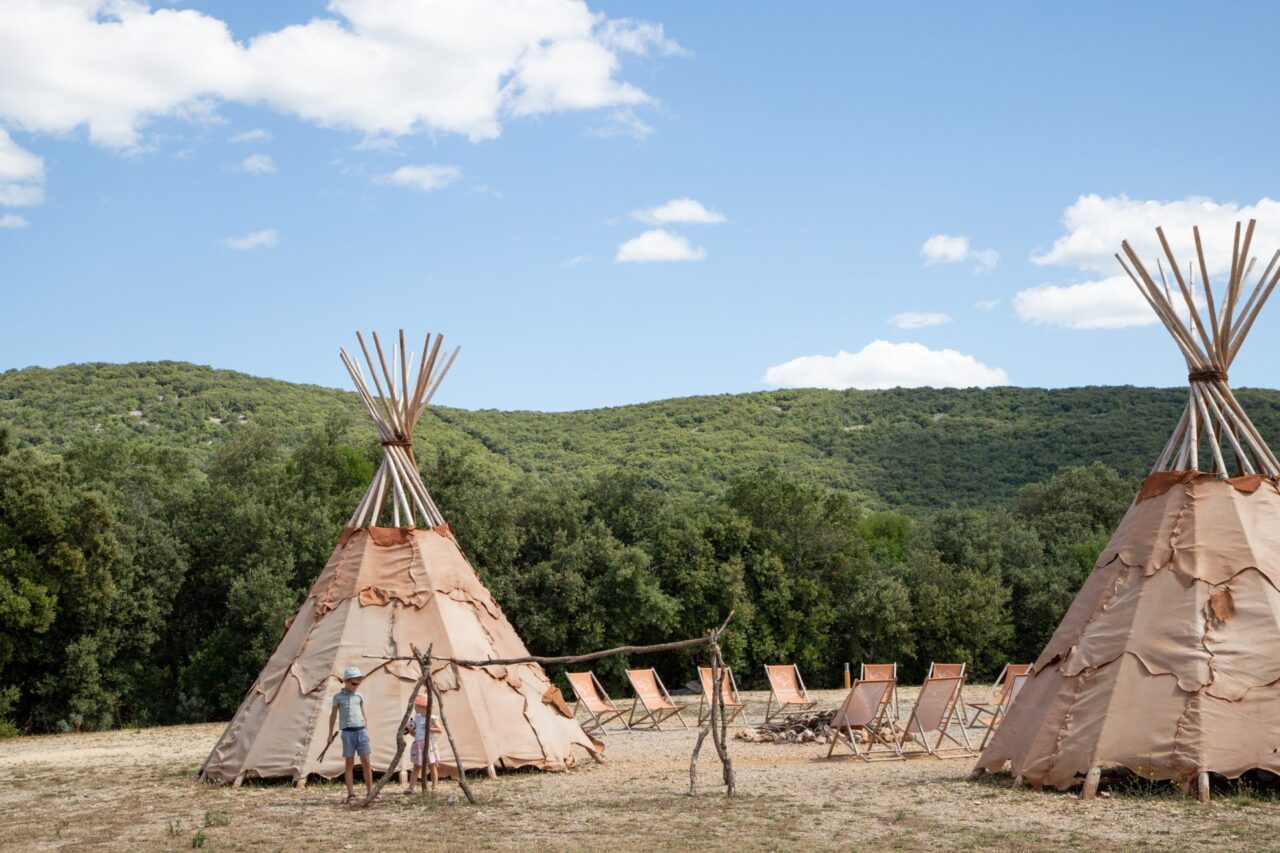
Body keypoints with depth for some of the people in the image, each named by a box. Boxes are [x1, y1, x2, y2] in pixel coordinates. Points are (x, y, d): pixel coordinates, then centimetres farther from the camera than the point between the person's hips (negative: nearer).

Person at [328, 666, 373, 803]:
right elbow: (333, 715, 12)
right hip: (347, 732, -2)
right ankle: (351, 795, 2)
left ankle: (370, 792, 5)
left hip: (361, 731, 2)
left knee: (366, 762, 0)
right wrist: (330, 734, 14)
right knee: (350, 763, 0)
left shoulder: (360, 695, 11)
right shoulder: (338, 696, 5)